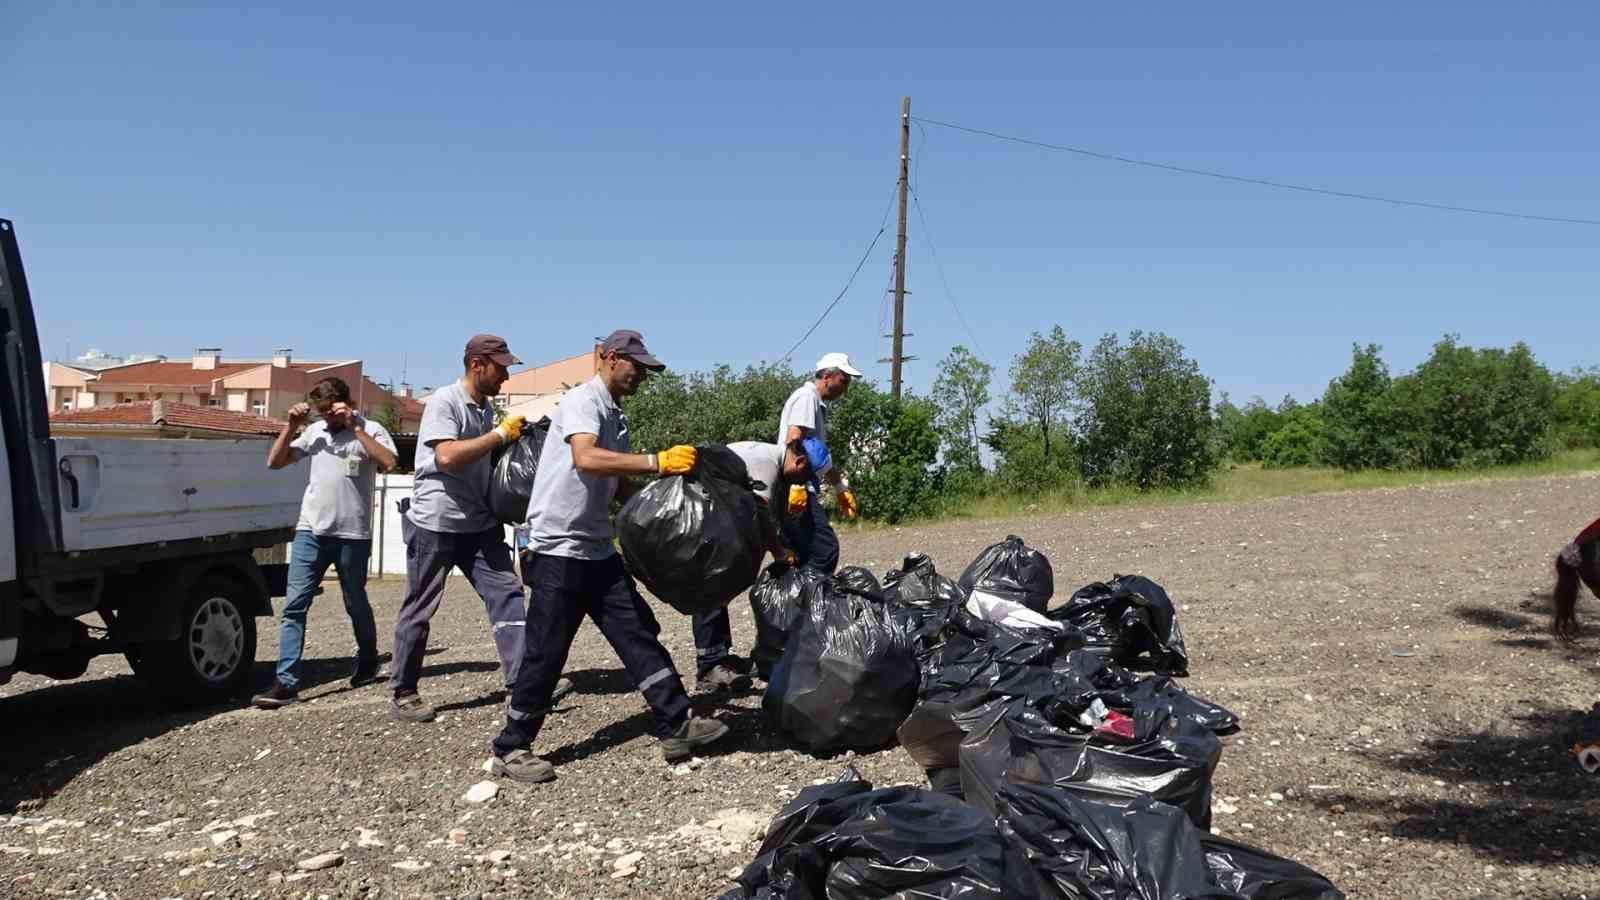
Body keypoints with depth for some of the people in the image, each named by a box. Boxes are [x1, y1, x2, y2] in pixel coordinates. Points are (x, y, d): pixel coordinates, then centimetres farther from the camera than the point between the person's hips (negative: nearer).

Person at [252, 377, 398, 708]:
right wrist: (291, 426, 2)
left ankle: (367, 664, 35)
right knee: (294, 604, -6)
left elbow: (388, 463, -21)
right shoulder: (315, 431, 11)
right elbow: (274, 462, 15)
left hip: (352, 535, -3)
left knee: (356, 604, 12)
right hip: (310, 531, 3)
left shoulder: (370, 430, -2)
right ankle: (287, 682, -7)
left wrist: (354, 427, -19)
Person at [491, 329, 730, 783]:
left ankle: (676, 726, 11)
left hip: (598, 550, 9)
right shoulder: (583, 401, -12)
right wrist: (658, 461, -33)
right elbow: (586, 458, -31)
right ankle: (510, 748, 11)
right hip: (559, 550, -9)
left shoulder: (616, 417, 15)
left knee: (640, 635, 7)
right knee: (545, 652, -2)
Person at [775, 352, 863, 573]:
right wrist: (797, 486, -25)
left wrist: (842, 488, 37)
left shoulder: (819, 404, 27)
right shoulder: (807, 397, -4)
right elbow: (793, 442, -18)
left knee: (802, 555, 10)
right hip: (797, 490, -10)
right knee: (825, 549, -16)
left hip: (800, 490, 10)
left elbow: (820, 457, 35)